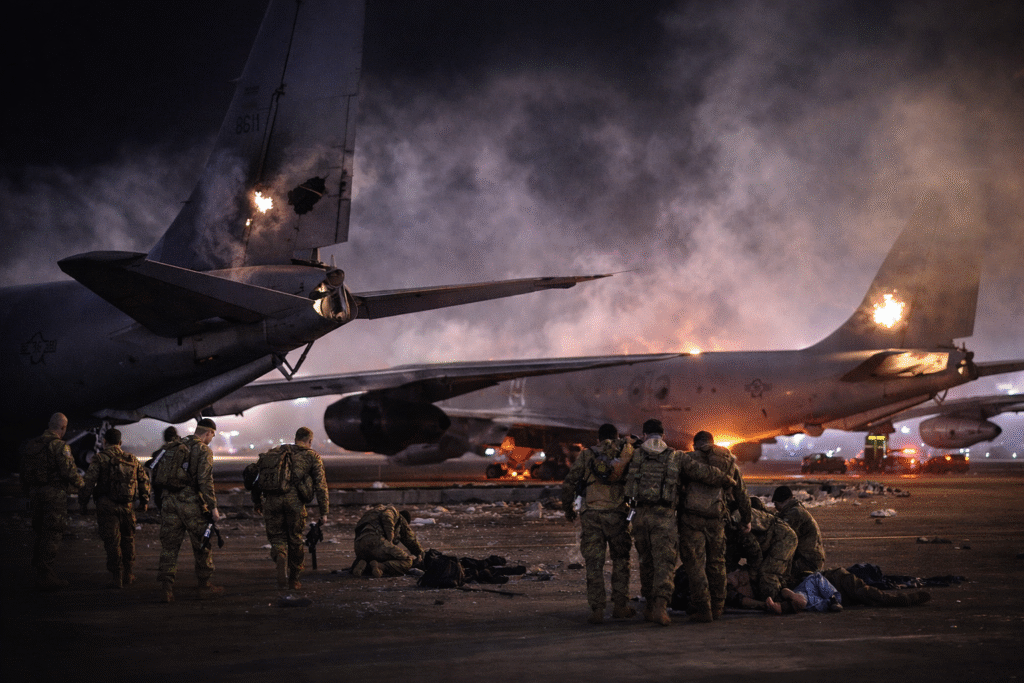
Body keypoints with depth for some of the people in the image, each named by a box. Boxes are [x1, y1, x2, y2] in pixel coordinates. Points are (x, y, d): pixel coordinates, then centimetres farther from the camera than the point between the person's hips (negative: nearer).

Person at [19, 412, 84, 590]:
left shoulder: (31, 445, 10)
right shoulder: (59, 446, -13)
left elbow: (24, 472, 13)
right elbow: (69, 471, -16)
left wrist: (29, 492, 22)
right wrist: (80, 483, 3)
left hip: (36, 494, 7)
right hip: (55, 494, -7)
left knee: (41, 534, 16)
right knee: (52, 535, -3)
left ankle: (37, 573, 19)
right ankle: (46, 577, -4)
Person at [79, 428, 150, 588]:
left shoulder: (100, 458, -3)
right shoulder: (132, 459, 12)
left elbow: (89, 481, -11)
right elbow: (144, 479, 16)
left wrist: (83, 501, -3)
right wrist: (144, 500, 26)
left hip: (107, 505, -4)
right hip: (127, 506, 4)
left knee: (112, 542, -1)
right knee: (127, 539, 17)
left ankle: (117, 577, -3)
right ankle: (127, 575, 22)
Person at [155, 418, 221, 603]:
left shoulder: (175, 447, 15)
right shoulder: (203, 450, -6)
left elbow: (157, 473, 17)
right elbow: (205, 480, -16)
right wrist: (213, 507, -13)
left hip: (169, 500, 6)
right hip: (191, 502, -5)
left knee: (169, 545, 6)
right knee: (202, 544, 9)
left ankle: (166, 586, -2)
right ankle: (205, 586, 16)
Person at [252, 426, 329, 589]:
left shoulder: (277, 451, 21)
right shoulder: (313, 457, 14)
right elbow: (320, 485, 6)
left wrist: (256, 501, 27)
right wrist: (324, 512, 6)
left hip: (272, 500, 1)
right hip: (295, 501, -1)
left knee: (277, 536, 13)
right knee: (295, 539, 14)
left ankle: (280, 559, -17)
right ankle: (294, 579, 20)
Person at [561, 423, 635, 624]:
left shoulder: (586, 455, 8)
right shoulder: (626, 452, 10)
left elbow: (568, 483, 5)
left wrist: (567, 507, 15)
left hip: (590, 513, 0)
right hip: (615, 513, 0)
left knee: (594, 562, 3)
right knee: (620, 560, 15)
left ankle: (597, 609, -2)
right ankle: (620, 605, 12)